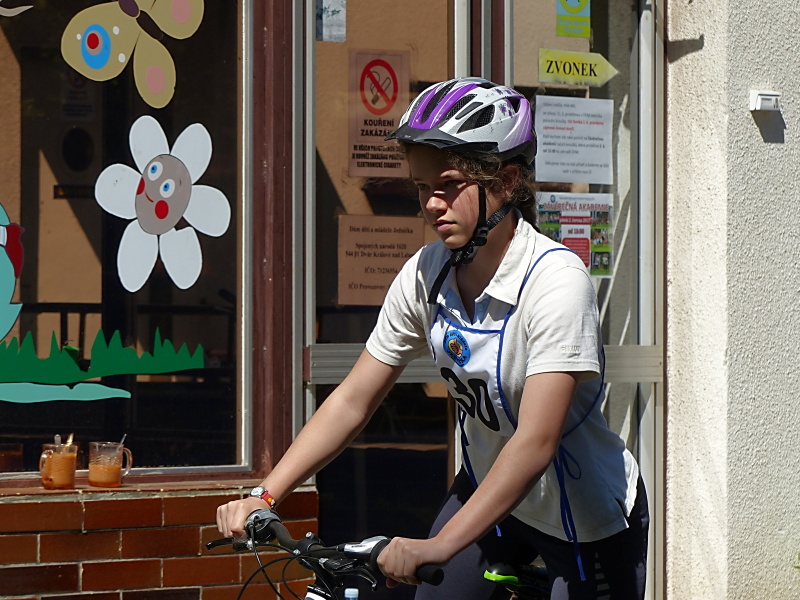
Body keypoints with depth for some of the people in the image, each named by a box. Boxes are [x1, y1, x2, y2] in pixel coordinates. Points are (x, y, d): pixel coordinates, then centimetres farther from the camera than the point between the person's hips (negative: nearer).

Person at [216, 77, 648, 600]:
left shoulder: (556, 281, -28)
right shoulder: (426, 275, -10)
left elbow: (536, 442, -36)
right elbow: (352, 401, -5)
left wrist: (438, 548, -43)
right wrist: (263, 496, -16)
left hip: (588, 518, -5)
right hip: (488, 488, 5)